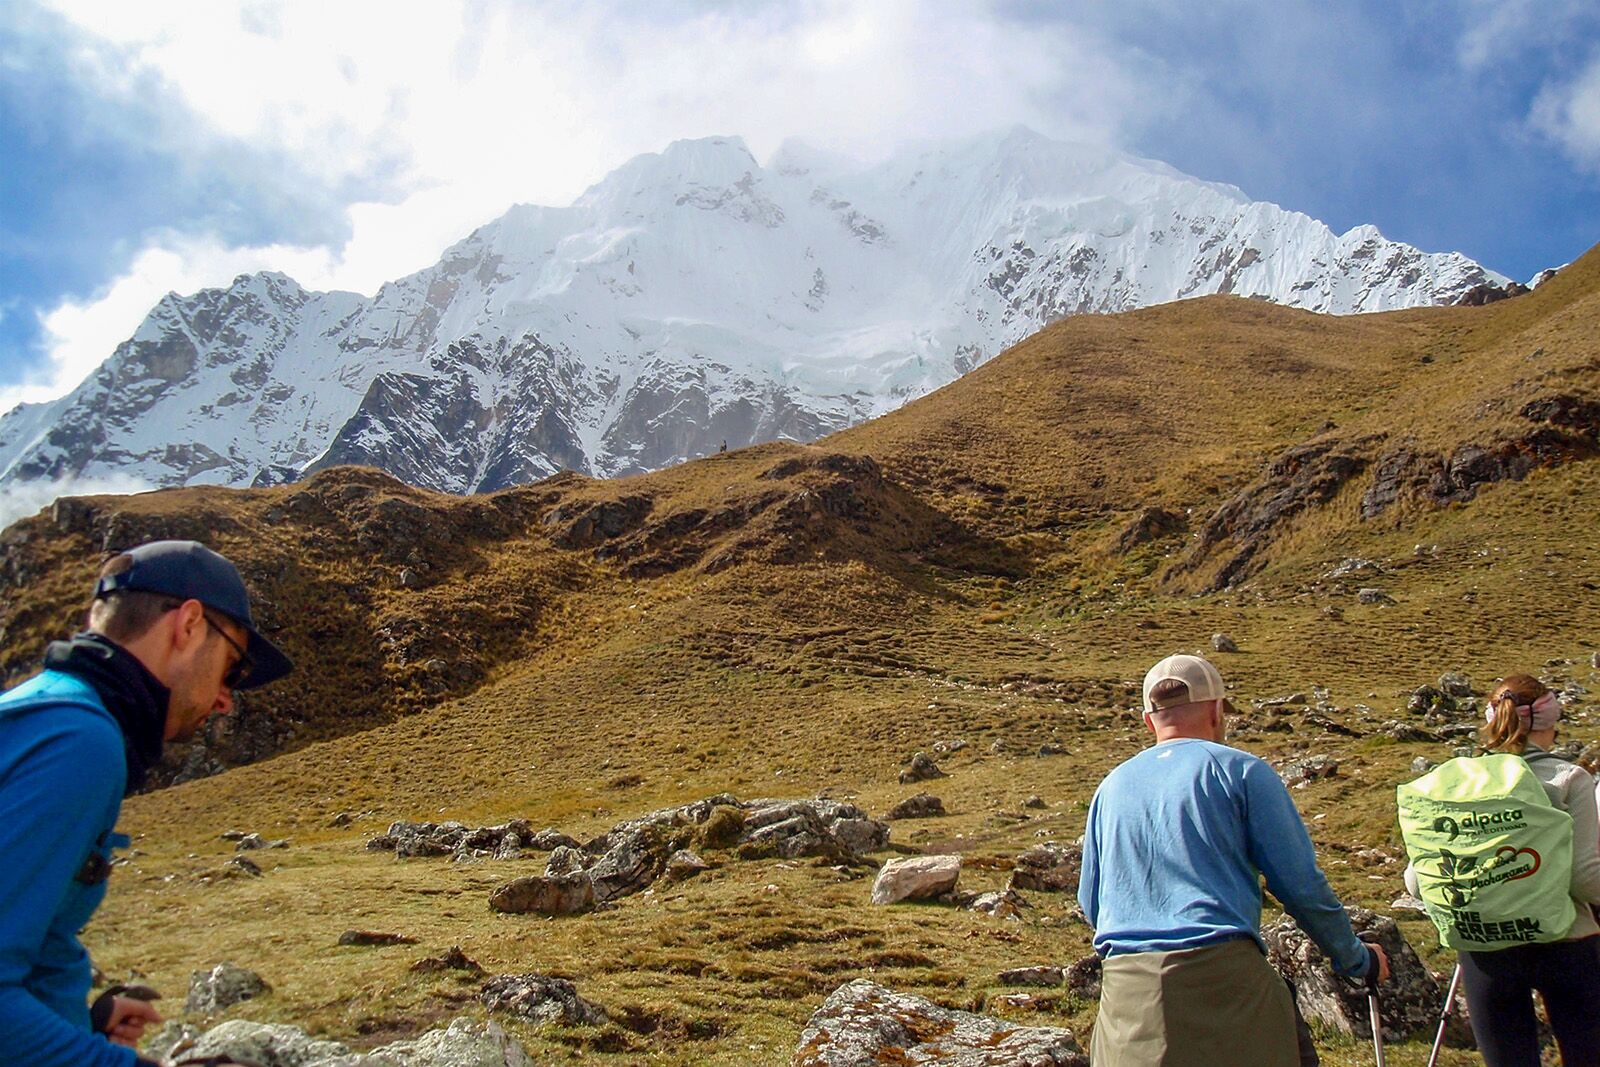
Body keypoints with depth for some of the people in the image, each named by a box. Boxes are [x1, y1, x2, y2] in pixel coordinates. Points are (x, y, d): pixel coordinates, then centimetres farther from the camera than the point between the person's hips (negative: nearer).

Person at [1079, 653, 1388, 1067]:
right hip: (1223, 974, -4)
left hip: (1125, 987, 4)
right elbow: (1301, 883, 1)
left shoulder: (1111, 786, 15)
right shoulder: (1240, 770, 3)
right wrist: (1356, 959, 16)